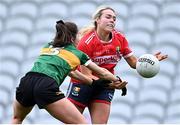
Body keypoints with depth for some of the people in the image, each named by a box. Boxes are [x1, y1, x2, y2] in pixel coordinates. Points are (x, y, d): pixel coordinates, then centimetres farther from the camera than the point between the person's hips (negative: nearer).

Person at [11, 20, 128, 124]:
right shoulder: (77, 54, 19)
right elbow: (103, 73, 30)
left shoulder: (47, 47, 31)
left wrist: (94, 82, 42)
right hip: (47, 87, -5)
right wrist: (118, 82, 47)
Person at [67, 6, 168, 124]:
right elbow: (86, 76, -22)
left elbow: (134, 63, 2)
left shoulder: (120, 39, -6)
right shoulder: (86, 42, -20)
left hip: (105, 87, 4)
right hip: (82, 83, -4)